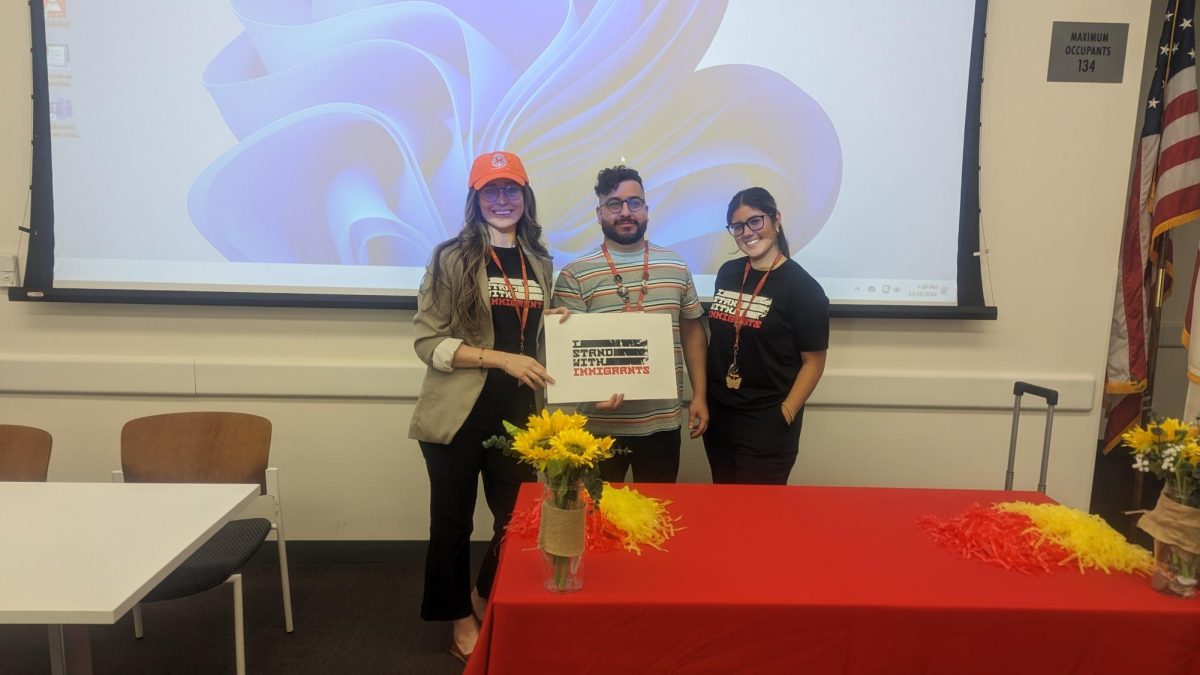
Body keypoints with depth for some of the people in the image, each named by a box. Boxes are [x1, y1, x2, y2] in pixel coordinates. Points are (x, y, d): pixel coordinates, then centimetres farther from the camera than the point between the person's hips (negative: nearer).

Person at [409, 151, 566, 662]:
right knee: (453, 521, 9)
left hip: (518, 413, 5)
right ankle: (462, 621, 31)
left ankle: (486, 601, 39)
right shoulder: (451, 258, -6)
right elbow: (426, 340, -11)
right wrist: (500, 358, -19)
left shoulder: (540, 263, 10)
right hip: (458, 414, -4)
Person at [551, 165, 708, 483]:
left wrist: (699, 395, 8)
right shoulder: (574, 275, -6)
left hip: (663, 421, 3)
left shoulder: (676, 267, 6)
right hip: (600, 423, -2)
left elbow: (692, 332, 12)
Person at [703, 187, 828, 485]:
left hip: (767, 426, -5)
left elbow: (813, 361, -9)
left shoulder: (802, 287, -10)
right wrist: (702, 396, 10)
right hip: (718, 416, 6)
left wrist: (786, 414, -14)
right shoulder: (727, 273, 7)